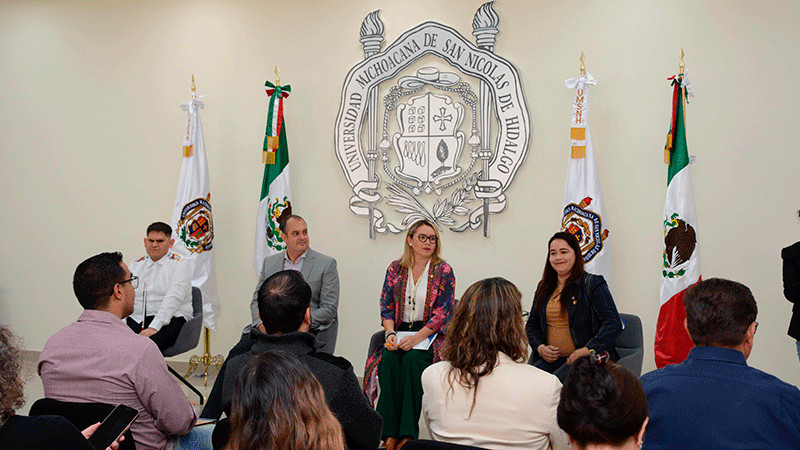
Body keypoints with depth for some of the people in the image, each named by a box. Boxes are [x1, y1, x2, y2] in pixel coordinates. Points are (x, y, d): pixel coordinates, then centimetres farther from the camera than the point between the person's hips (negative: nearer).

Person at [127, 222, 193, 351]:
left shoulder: (180, 264, 3)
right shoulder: (136, 265, 19)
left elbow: (173, 298, -11)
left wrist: (154, 327, -23)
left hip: (170, 319, -4)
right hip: (136, 320, 4)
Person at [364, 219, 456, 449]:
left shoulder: (443, 271, -1)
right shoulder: (395, 269, 9)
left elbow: (443, 313, -8)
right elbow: (386, 306, 7)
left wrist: (416, 337, -19)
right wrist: (390, 333, -11)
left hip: (431, 334, -3)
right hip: (400, 331, 3)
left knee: (412, 359, -32)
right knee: (389, 358, -27)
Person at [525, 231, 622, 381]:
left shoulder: (593, 284, 1)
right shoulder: (544, 288, 18)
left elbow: (613, 324, -8)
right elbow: (531, 326, 25)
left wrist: (587, 350, -17)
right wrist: (540, 347, 3)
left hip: (586, 359, -4)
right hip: (551, 359, 4)